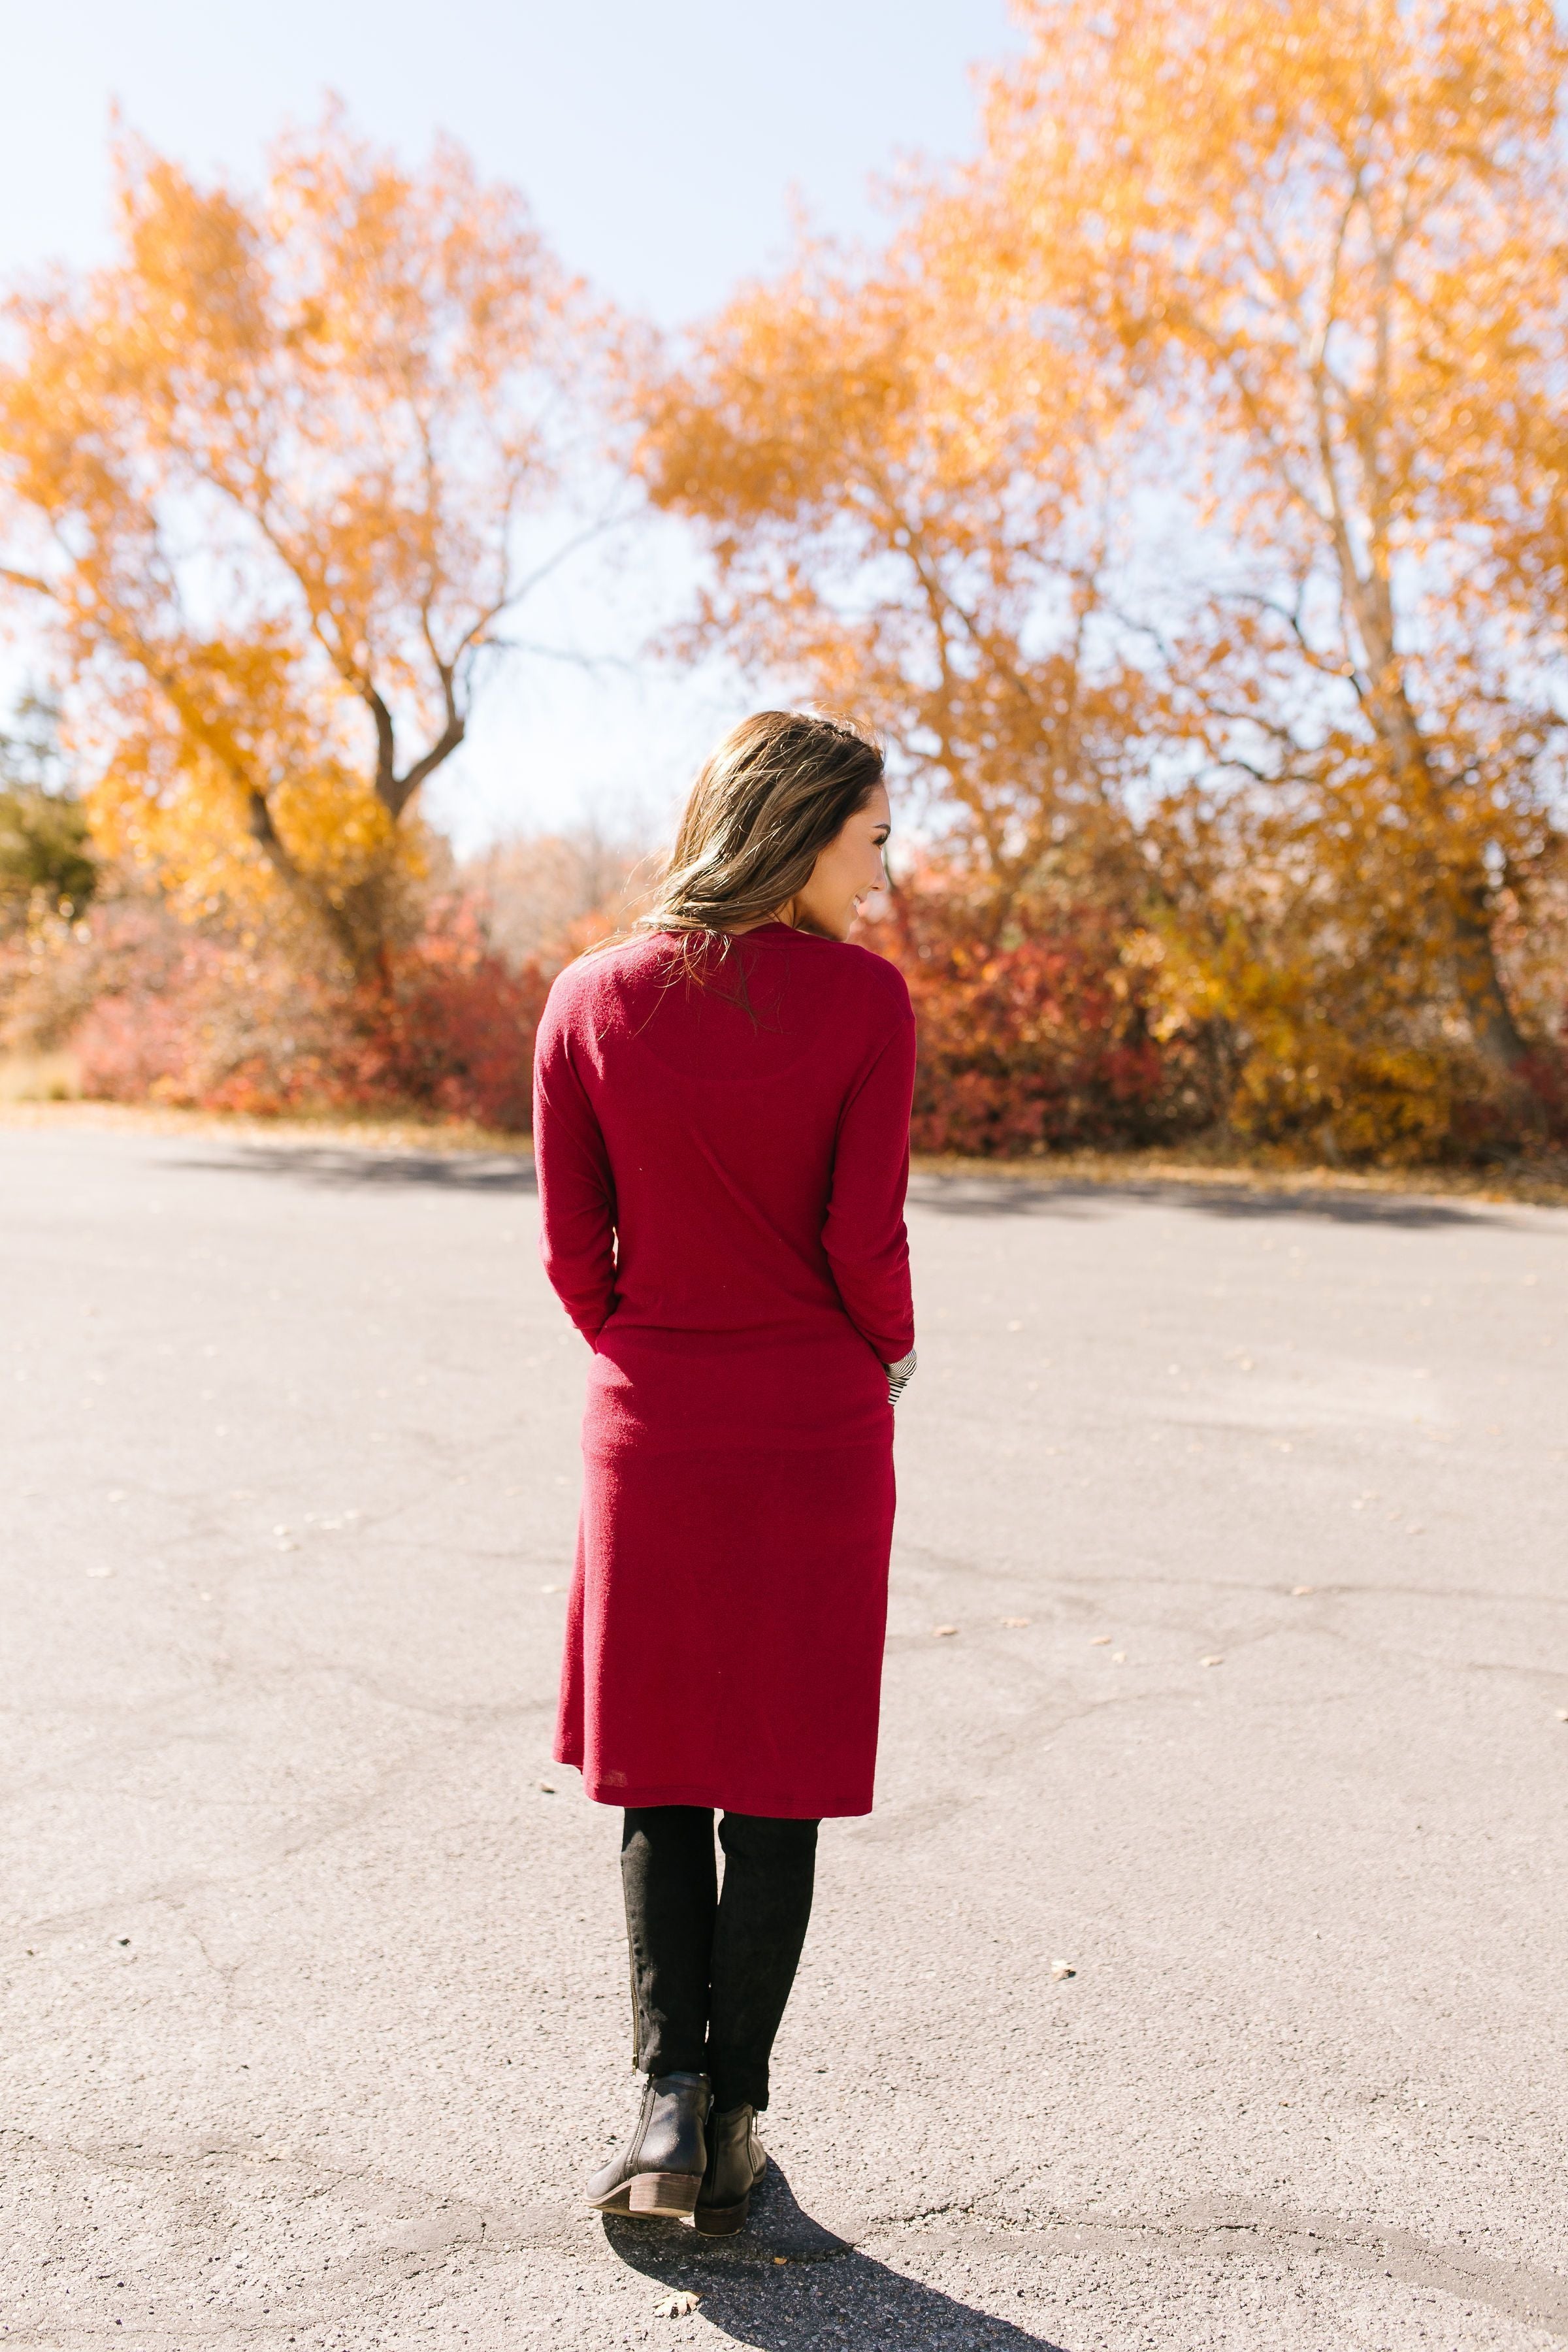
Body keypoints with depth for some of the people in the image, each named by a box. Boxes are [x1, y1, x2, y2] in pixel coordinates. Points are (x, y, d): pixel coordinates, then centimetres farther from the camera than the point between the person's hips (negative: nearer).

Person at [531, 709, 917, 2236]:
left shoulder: (591, 1001, -2)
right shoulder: (863, 999, -9)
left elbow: (573, 1250, -1)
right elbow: (863, 1240, -11)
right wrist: (890, 1353, 9)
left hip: (648, 1425, 2)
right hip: (816, 1425, -1)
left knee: (657, 1776, 18)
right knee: (777, 1783, 12)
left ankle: (667, 2094, 11)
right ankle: (734, 2120, 21)